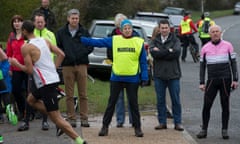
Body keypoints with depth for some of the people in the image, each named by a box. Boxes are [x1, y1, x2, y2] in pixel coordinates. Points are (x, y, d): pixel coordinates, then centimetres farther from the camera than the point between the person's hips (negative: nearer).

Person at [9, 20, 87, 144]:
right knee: (31, 100, 29)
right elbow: (61, 54, 8)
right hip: (52, 77, 9)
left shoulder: (26, 47, -13)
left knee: (56, 118, -5)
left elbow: (30, 70, -15)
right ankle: (61, 123, 19)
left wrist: (16, 64, 1)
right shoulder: (45, 41, 9)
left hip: (45, 82, -9)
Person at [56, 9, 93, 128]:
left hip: (81, 64, 0)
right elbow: (57, 47, 7)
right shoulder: (61, 32, 8)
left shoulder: (84, 32, 9)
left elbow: (90, 46, 8)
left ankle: (84, 118, 4)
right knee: (69, 94, 2)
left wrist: (81, 54, -5)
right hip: (67, 65, 0)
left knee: (83, 94, 0)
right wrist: (66, 55, -7)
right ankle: (71, 118, 7)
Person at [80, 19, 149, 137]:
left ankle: (137, 127, 16)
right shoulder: (114, 40, 1)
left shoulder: (139, 42, 1)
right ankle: (105, 126, 16)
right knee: (111, 103, 8)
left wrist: (144, 78, -1)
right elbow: (97, 42, 1)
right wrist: (80, 39, -4)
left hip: (133, 78, -1)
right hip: (116, 77, 1)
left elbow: (143, 62, 3)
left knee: (133, 103, 7)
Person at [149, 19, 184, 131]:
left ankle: (178, 122, 9)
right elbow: (153, 53, -11)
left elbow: (177, 52, -16)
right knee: (160, 100, 6)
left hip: (173, 74, -1)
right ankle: (162, 122, 15)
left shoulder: (175, 40, 3)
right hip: (159, 75, 2)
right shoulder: (155, 41, 8)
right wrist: (168, 51, -14)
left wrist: (160, 52, -13)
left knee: (176, 100, 2)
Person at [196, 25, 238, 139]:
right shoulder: (205, 48, 5)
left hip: (225, 80, -1)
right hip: (212, 80, 1)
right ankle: (204, 130, 4)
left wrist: (235, 79, -3)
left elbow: (233, 63, 4)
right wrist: (202, 82, 4)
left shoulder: (228, 46, 2)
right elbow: (202, 66, 10)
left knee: (225, 106, 4)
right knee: (206, 105, -4)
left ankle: (224, 130, 10)